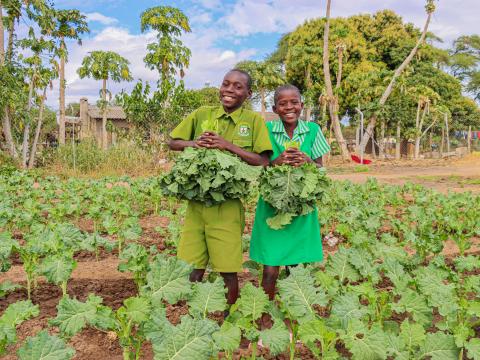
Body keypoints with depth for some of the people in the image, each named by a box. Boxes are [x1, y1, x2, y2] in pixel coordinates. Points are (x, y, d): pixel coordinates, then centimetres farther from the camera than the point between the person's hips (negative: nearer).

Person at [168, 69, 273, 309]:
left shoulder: (254, 120, 0)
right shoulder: (202, 114, 9)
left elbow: (263, 162, -7)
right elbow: (173, 143, 14)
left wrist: (228, 145, -16)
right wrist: (193, 143, -8)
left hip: (228, 205, -3)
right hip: (196, 201, 3)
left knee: (228, 271, 6)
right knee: (193, 269, 9)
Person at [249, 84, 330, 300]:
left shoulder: (312, 130, 1)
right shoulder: (266, 130, -3)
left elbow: (321, 169, 5)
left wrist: (307, 161, -16)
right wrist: (277, 162, -20)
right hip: (272, 207, -1)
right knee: (270, 271, 0)